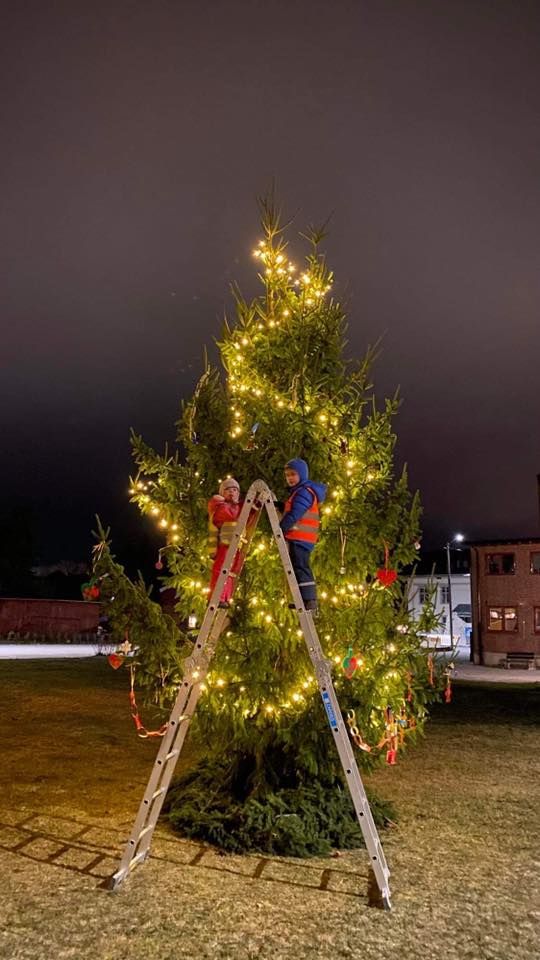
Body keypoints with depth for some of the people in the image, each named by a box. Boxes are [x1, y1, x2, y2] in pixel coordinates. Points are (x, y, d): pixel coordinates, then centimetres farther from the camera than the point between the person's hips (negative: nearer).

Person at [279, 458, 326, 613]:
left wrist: (280, 529, -21)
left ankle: (308, 600, -11)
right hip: (303, 538, 11)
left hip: (300, 537, -11)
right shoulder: (298, 491, 22)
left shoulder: (304, 491, -12)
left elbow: (294, 515, -22)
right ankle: (309, 601, 19)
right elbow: (289, 511, 23)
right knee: (300, 568, 14)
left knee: (300, 568, -11)